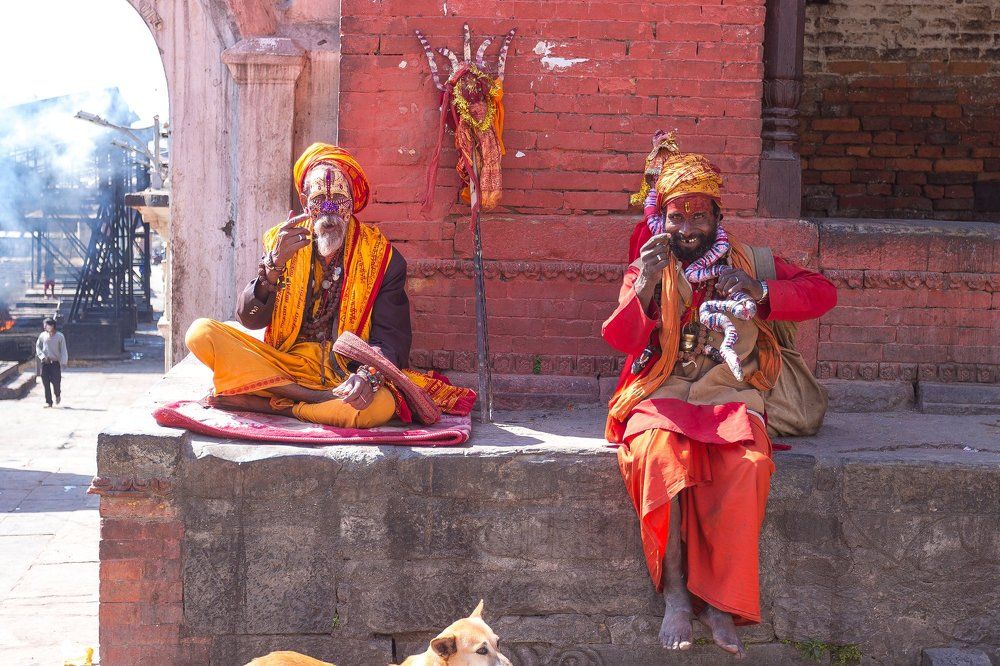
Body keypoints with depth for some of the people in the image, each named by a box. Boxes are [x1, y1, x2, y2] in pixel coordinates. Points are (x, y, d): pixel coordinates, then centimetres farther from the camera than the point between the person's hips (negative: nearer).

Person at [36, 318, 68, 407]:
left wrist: (63, 362, -11)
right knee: (46, 383, -1)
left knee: (56, 381, -7)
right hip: (45, 362, 2)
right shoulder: (42, 335, 2)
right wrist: (42, 356, -5)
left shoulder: (60, 336, -3)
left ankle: (57, 395, 25)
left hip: (55, 363, -2)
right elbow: (37, 347, 11)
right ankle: (48, 402, 8)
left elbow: (63, 350, -2)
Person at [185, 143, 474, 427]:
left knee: (380, 405, -38)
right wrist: (275, 264, -20)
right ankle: (317, 397, -24)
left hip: (346, 374, -2)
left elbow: (391, 337, -5)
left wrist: (369, 376, -27)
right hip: (284, 363, 2)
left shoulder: (382, 257, 2)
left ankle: (262, 403, -22)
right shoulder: (281, 243, 7)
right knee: (201, 333, -22)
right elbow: (250, 319, -2)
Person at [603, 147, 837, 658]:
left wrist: (761, 293, -13)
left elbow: (822, 292, 4)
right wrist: (644, 289, -22)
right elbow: (621, 341, -4)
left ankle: (718, 600, -25)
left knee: (748, 461, -32)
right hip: (662, 393, 0)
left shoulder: (747, 263, 13)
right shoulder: (647, 267, 10)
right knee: (660, 450, -35)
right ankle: (674, 592, -27)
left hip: (729, 394, 0)